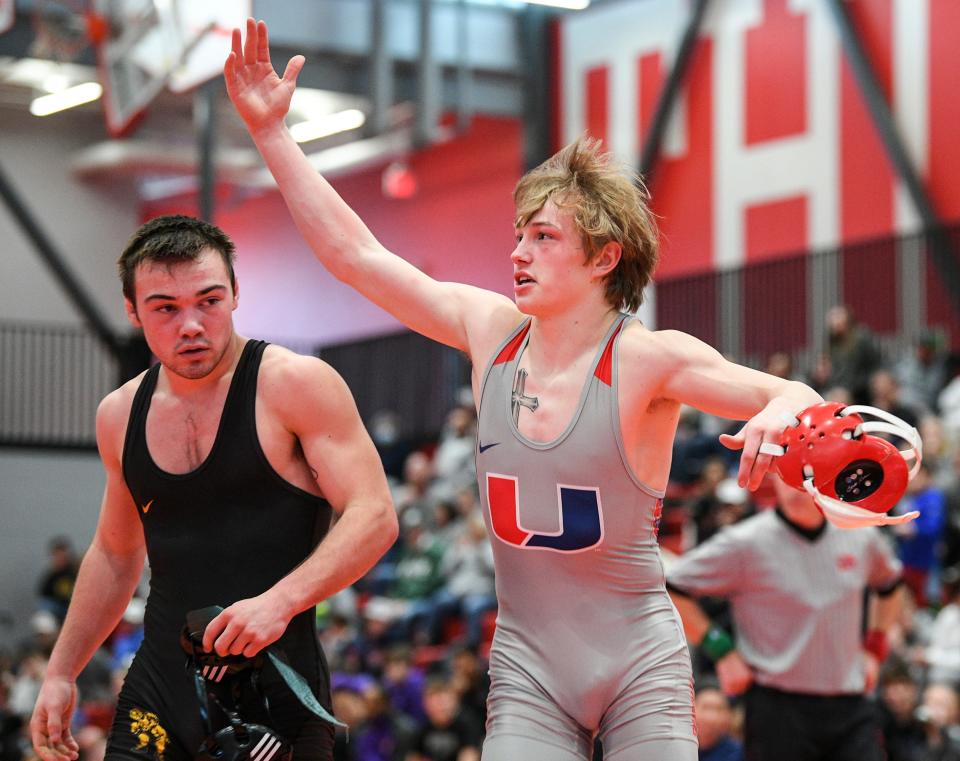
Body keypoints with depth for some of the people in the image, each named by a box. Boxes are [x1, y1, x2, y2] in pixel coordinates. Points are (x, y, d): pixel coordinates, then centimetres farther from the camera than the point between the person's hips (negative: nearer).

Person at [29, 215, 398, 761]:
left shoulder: (297, 384, -7)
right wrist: (62, 673, 22)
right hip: (159, 691, 4)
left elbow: (374, 517, -14)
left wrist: (280, 602, -27)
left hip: (276, 691, -4)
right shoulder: (120, 415, 10)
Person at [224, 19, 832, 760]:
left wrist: (780, 415, -41)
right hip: (526, 665, 3)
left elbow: (795, 396, -16)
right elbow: (353, 253, 4)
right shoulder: (491, 329, 1)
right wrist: (272, 132, 2)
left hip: (638, 664, -3)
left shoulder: (647, 357, -13)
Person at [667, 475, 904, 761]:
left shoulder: (862, 538, 8)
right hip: (779, 712, -4)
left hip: (850, 707, 4)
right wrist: (720, 650, -9)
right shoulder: (745, 544, -7)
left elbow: (889, 585, 29)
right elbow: (671, 587, -6)